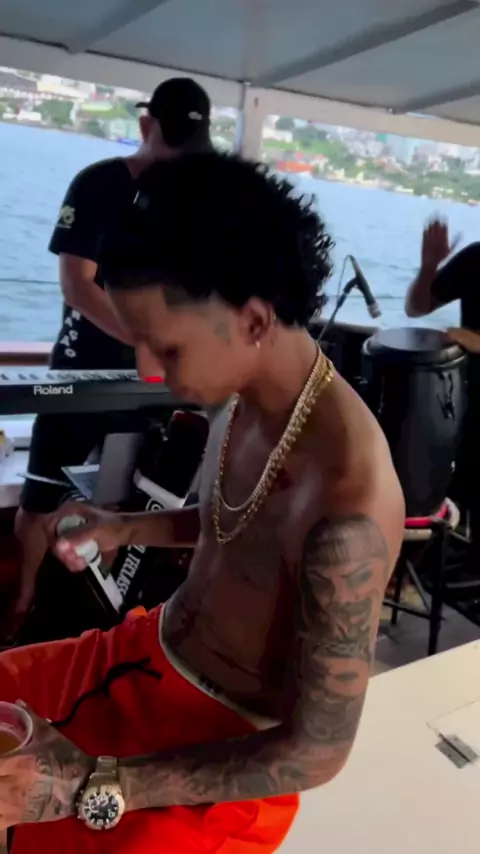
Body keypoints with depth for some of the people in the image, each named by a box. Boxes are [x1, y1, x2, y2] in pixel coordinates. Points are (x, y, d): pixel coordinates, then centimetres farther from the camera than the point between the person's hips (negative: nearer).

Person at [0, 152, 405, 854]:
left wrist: (91, 785, -25)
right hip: (147, 656, 7)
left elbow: (316, 753, -24)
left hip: (226, 750, -7)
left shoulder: (351, 512, -34)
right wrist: (124, 529, -4)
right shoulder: (251, 394, -10)